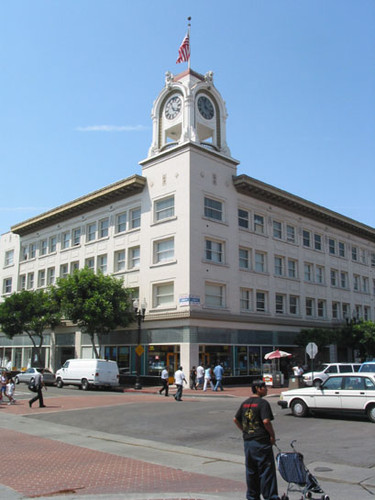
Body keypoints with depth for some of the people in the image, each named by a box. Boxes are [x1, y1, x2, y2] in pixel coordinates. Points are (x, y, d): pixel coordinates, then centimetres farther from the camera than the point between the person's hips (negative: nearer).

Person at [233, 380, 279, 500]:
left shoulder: (245, 403, 10)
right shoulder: (262, 403, -13)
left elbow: (235, 419, 14)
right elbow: (266, 421, -22)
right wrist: (272, 435, -9)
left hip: (247, 441, 7)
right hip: (261, 441, -7)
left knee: (251, 471, 15)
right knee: (266, 470, 1)